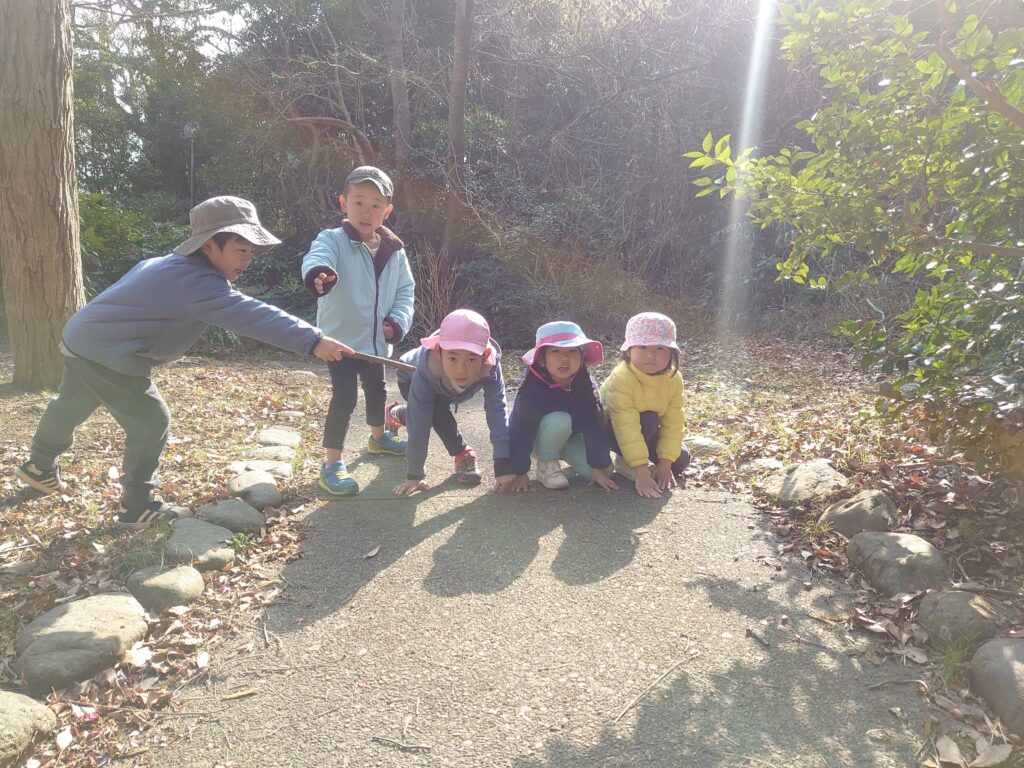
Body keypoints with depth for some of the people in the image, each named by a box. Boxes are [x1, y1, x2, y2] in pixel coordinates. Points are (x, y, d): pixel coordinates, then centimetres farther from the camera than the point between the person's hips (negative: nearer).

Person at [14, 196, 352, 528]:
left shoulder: (174, 263, 5)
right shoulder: (196, 281, -29)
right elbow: (251, 315, -41)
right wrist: (313, 340, -47)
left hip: (85, 340, 11)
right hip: (104, 352, -11)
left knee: (72, 406, 30)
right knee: (151, 421, -6)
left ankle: (39, 466, 56)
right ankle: (137, 507, 7)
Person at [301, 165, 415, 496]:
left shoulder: (394, 250, -2)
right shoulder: (334, 240, -16)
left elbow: (405, 289, 5)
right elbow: (317, 256, -38)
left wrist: (398, 320, -12)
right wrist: (317, 272, -63)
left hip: (376, 340, 6)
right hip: (341, 339, -6)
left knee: (376, 389, 24)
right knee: (344, 399, -10)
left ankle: (379, 436, 50)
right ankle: (331, 464, 3)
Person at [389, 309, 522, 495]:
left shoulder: (490, 368, -42)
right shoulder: (427, 370, -46)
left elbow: (497, 413, -42)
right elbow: (419, 425, -41)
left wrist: (504, 466, -45)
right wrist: (415, 475, -37)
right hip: (410, 379, -3)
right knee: (438, 409, -32)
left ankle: (396, 414, 57)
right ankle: (462, 455, -12)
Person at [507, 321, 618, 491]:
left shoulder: (586, 384, -23)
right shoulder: (533, 387, -32)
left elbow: (595, 424, -21)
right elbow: (520, 428, -28)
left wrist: (599, 467, -22)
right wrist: (520, 472, -26)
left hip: (571, 434, 3)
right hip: (539, 437, -3)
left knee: (594, 469, -17)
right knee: (559, 420, -35)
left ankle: (565, 454, 12)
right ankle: (546, 463, -11)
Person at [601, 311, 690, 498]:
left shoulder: (674, 379, -17)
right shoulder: (621, 379, -35)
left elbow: (673, 424, -15)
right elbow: (627, 428, -38)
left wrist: (665, 464, -20)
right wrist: (642, 472, -41)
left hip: (647, 427, 6)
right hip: (609, 428, -6)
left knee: (680, 460, -6)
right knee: (648, 421, -33)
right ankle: (624, 462, -11)